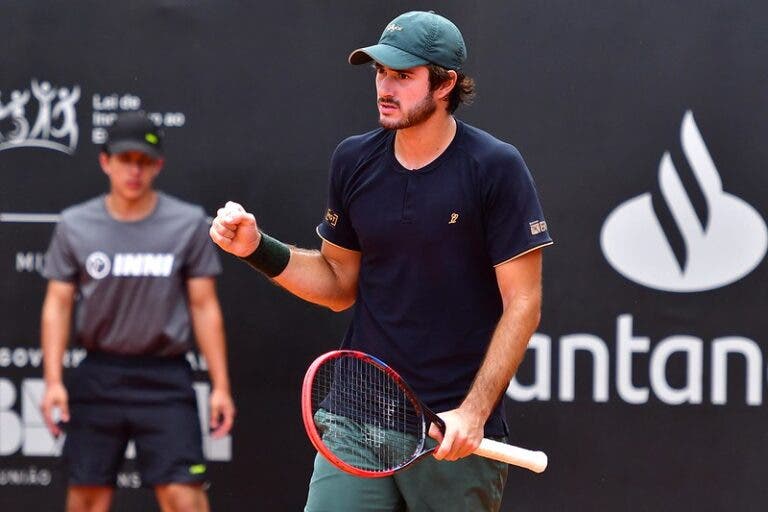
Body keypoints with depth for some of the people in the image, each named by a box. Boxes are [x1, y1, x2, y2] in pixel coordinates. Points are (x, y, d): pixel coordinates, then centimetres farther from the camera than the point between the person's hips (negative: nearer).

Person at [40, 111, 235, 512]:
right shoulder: (75, 226, 3)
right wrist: (53, 381, -4)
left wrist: (220, 386, -1)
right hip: (98, 377, 2)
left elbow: (204, 307, 3)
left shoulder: (188, 223, 1)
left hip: (165, 379, -2)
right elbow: (57, 305, 6)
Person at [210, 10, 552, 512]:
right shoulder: (354, 160, 6)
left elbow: (522, 303, -8)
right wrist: (258, 248, 1)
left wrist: (473, 412, -15)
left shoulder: (496, 167, -7)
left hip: (454, 432, -3)